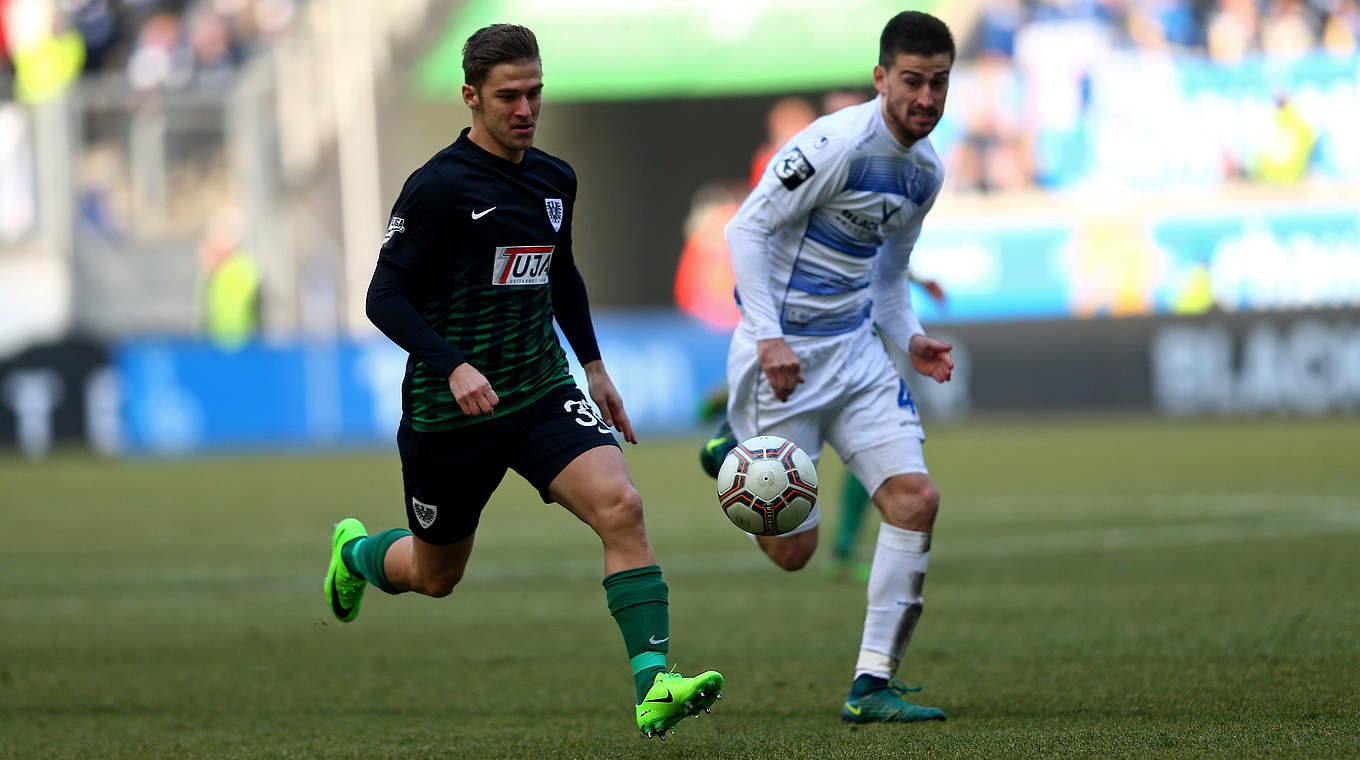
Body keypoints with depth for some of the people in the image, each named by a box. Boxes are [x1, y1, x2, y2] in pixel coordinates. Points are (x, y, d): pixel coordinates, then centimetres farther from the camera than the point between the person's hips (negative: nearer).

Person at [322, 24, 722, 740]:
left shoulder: (554, 179, 7)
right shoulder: (438, 187, -14)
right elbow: (385, 297, -16)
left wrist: (594, 366, 23)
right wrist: (453, 367, -28)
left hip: (543, 394, 4)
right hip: (450, 412, -4)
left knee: (620, 506, -22)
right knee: (436, 575, 14)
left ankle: (653, 687, -28)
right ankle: (355, 551, 50)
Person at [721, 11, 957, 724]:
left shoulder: (927, 169, 8)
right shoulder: (837, 144, -18)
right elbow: (747, 228, -17)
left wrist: (910, 341, 6)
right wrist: (767, 337, -25)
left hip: (857, 348, 7)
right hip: (785, 355, -7)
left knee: (915, 498, -10)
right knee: (791, 550, -3)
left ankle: (871, 685, -4)